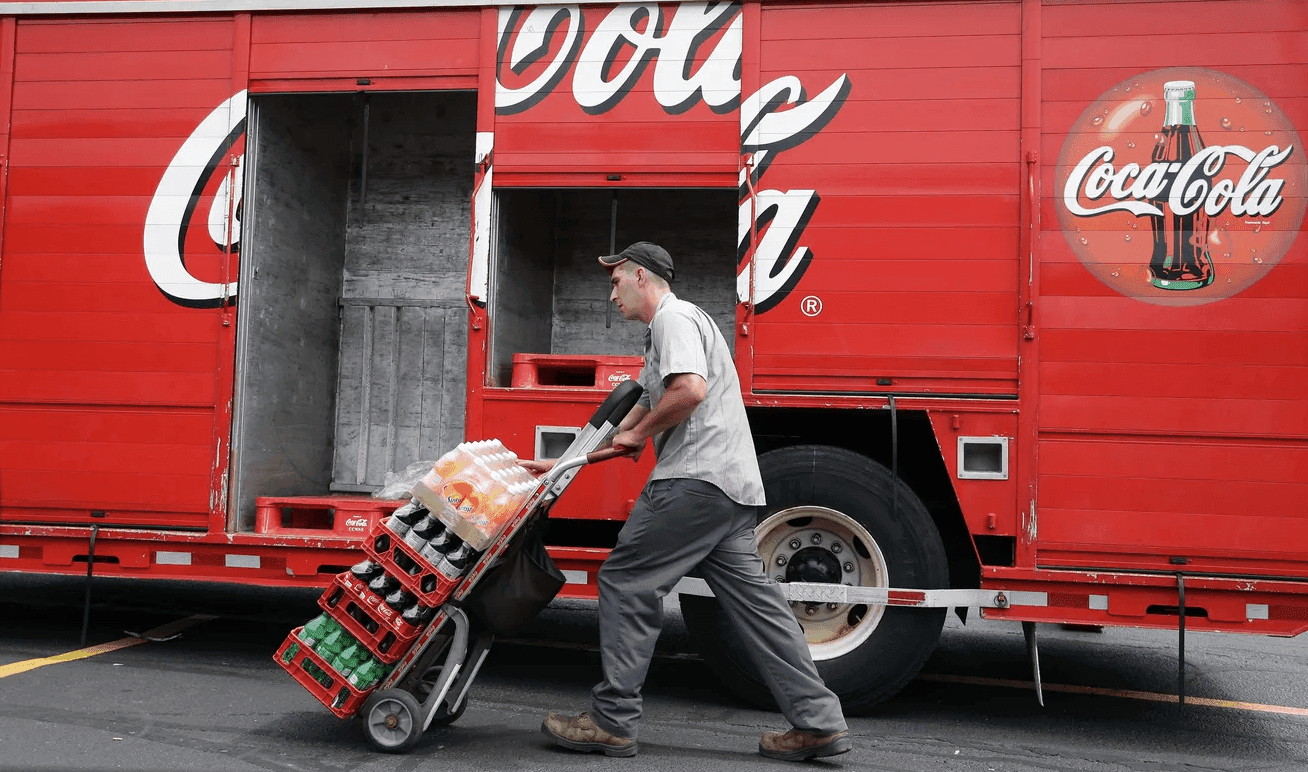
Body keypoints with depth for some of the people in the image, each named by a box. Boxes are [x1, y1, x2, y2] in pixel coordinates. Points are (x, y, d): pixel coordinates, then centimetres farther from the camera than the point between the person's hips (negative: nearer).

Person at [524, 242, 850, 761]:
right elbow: (641, 409, 34)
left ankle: (611, 722, 1)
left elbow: (690, 390, -22)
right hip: (731, 486, 10)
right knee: (750, 596, 7)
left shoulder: (673, 318, -4)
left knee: (626, 582, -4)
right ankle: (819, 722, 7)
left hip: (697, 480, -10)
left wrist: (639, 434, -6)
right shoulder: (662, 333, 30)